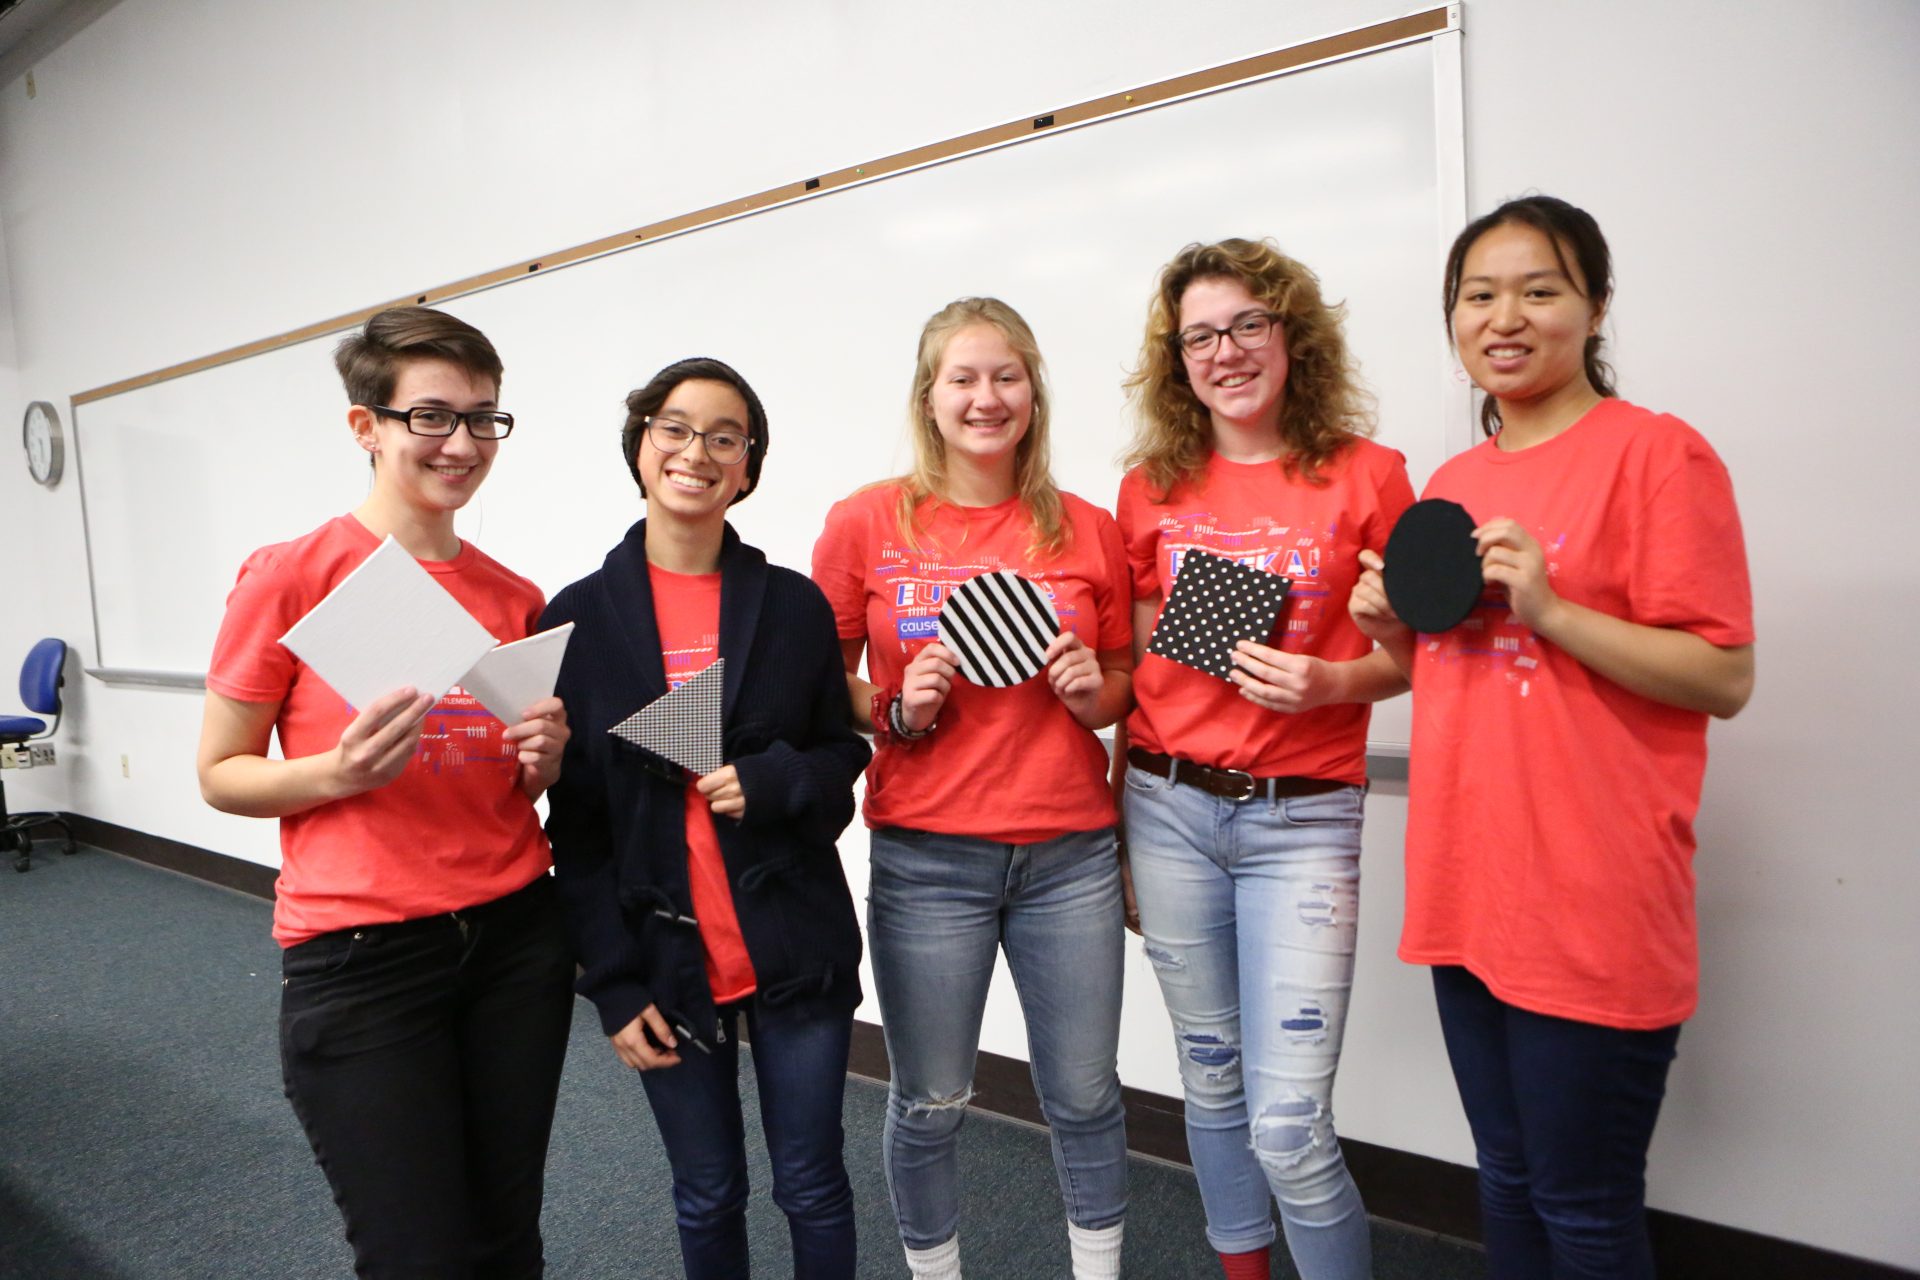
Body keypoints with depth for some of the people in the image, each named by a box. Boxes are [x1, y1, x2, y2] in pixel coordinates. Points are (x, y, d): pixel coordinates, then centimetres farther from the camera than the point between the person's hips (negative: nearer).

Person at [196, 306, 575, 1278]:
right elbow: (220, 775, -1)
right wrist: (338, 773, -20)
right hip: (357, 958, -4)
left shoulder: (515, 599, 4)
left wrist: (545, 759, -7)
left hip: (515, 939, 4)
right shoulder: (290, 577, -8)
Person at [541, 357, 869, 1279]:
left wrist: (770, 781, -17)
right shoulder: (579, 617, -2)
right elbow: (575, 817, -1)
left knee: (812, 1185, 13)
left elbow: (841, 757, 5)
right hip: (666, 960, 0)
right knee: (707, 1197, 16)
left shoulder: (795, 605, -2)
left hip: (796, 948, 0)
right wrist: (612, 980, -5)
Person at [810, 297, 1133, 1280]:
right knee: (929, 1105, 12)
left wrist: (1093, 692, -8)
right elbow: (824, 688, 5)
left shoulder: (1088, 530, 3)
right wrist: (896, 710, -13)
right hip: (927, 857, -1)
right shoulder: (866, 522, -1)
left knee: (1085, 1097, 13)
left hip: (1069, 853, 2)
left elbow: (1125, 681, 13)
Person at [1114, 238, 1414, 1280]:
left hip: (1302, 816, -2)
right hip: (1169, 806, 3)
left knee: (1289, 1127, -5)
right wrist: (1120, 817, 10)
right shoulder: (1151, 488, 5)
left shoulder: (1365, 476, -1)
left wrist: (1329, 682, -15)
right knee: (1210, 1083, 17)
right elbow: (1133, 664, 11)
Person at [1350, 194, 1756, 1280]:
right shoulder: (1453, 483, 12)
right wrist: (1395, 630, 1)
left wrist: (1547, 608, -22)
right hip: (1467, 892, 7)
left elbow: (1724, 679, -11)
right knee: (1509, 1184, 21)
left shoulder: (1658, 454, -8)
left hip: (1591, 907, -6)